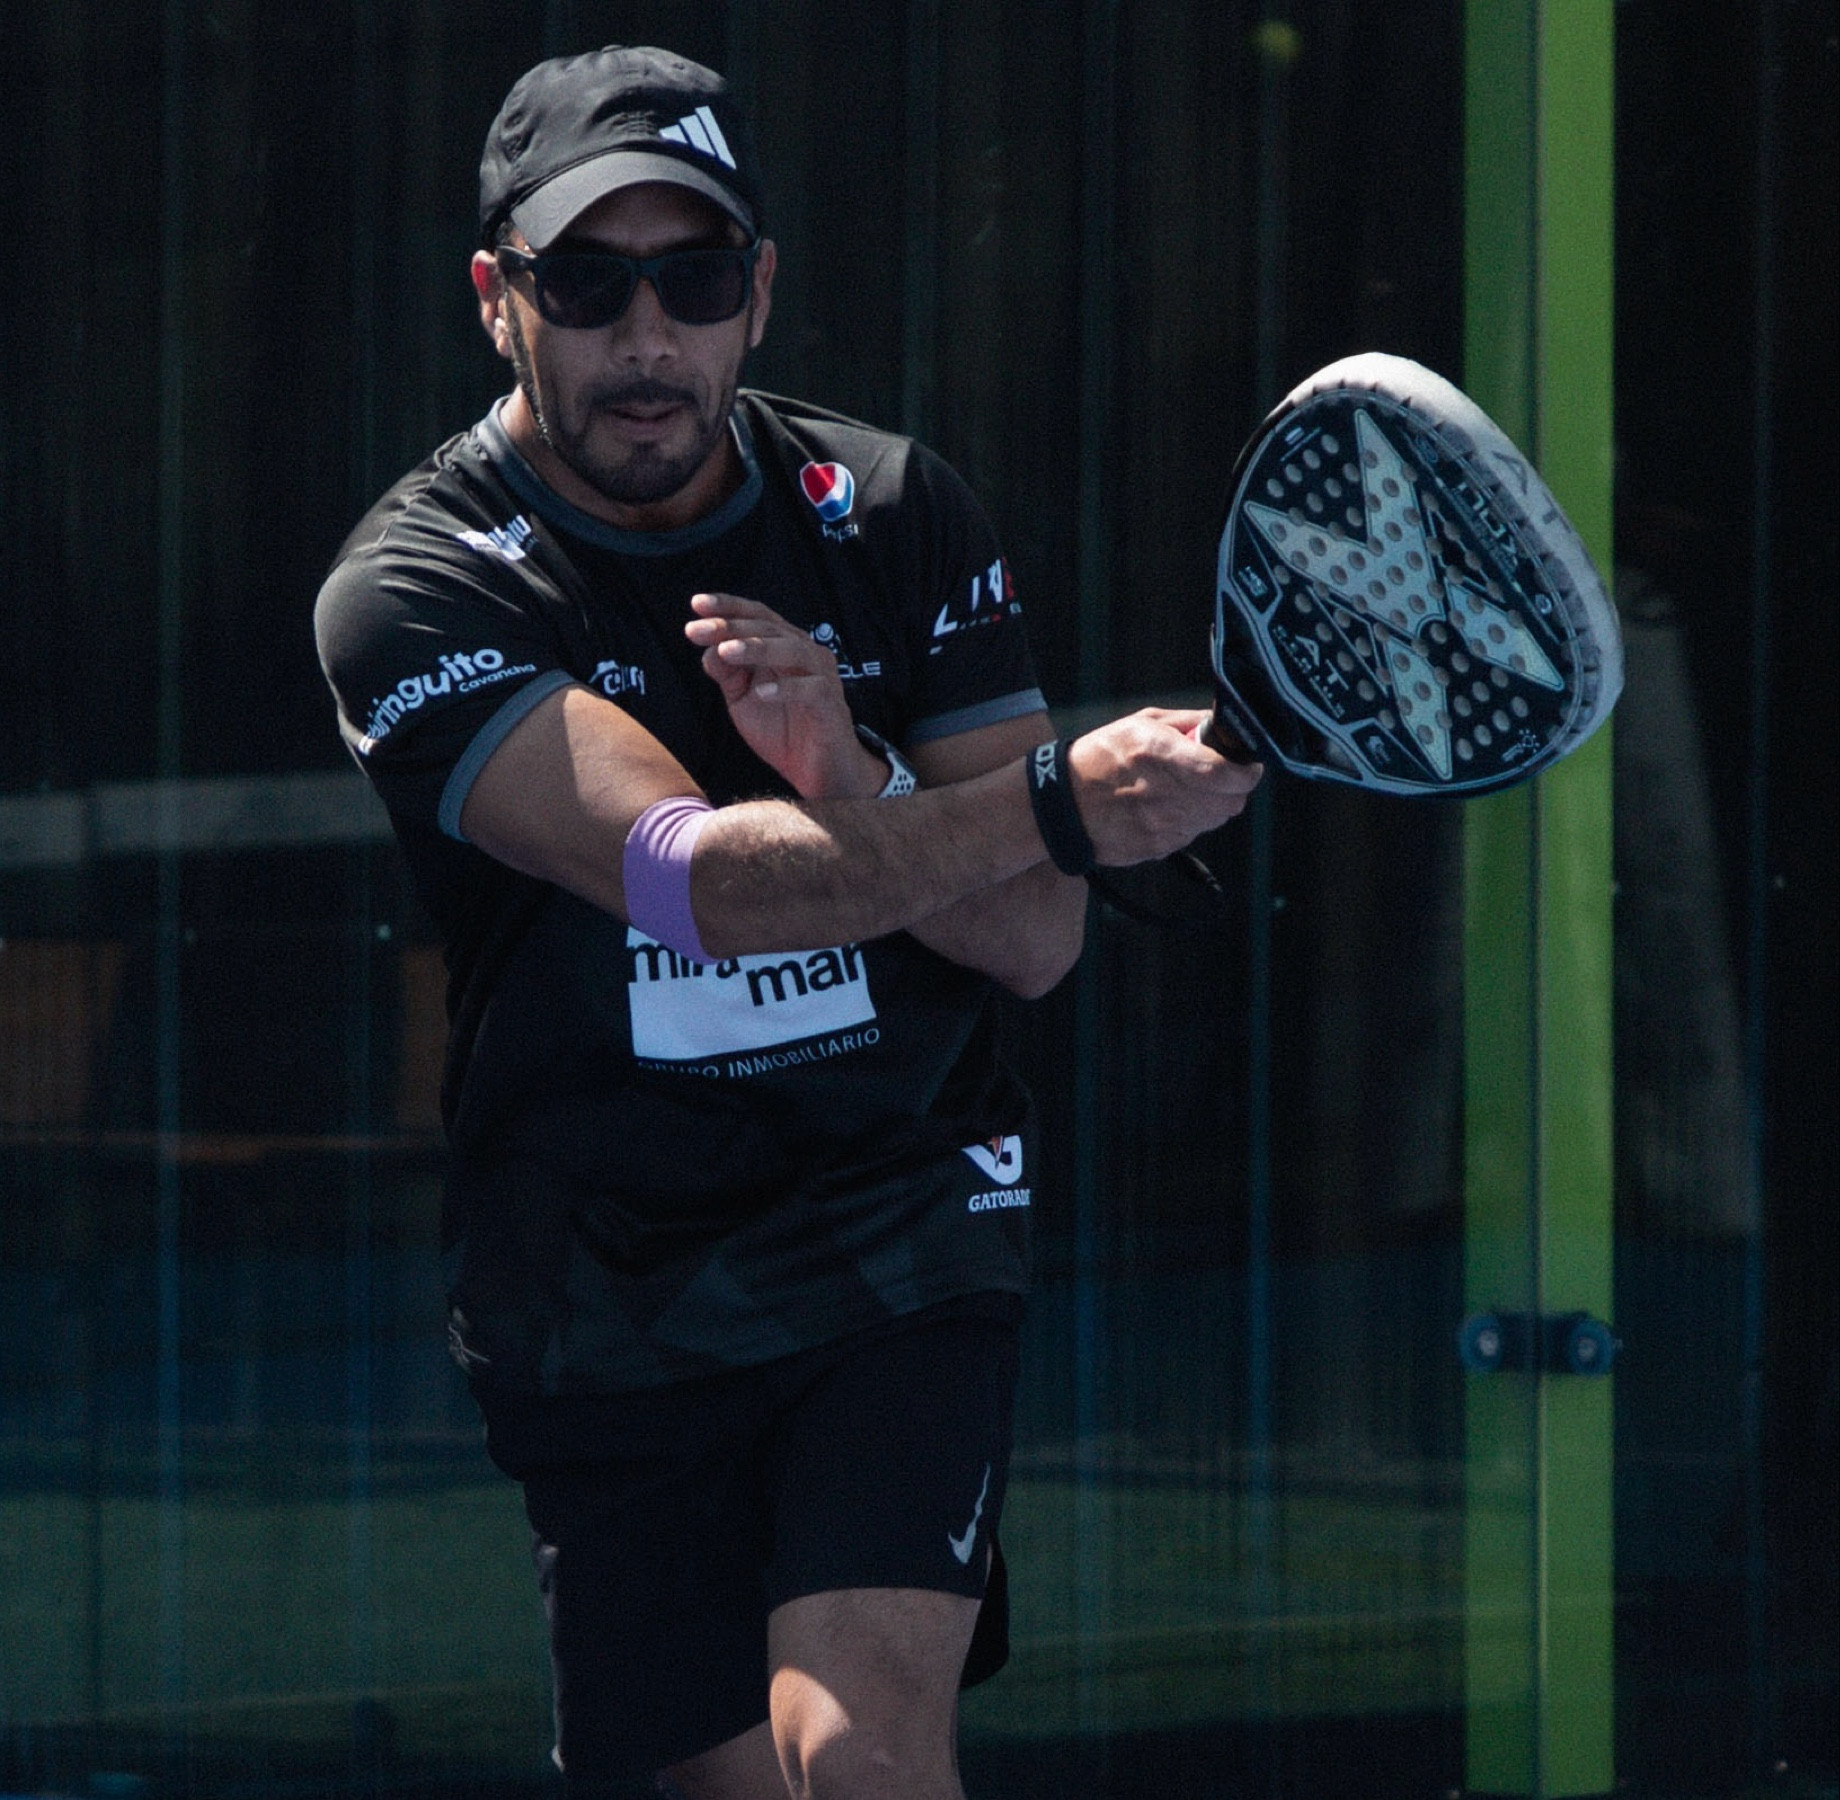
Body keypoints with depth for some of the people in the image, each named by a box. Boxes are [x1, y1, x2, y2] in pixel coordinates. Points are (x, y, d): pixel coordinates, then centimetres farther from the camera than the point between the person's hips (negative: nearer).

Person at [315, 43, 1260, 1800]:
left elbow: (1029, 939, -3)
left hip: (903, 1241, 0)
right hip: (601, 1309, 0)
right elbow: (686, 874, -28)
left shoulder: (893, 520, 0)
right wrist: (1052, 798, -41)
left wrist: (849, 786, -24)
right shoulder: (411, 596, -12)